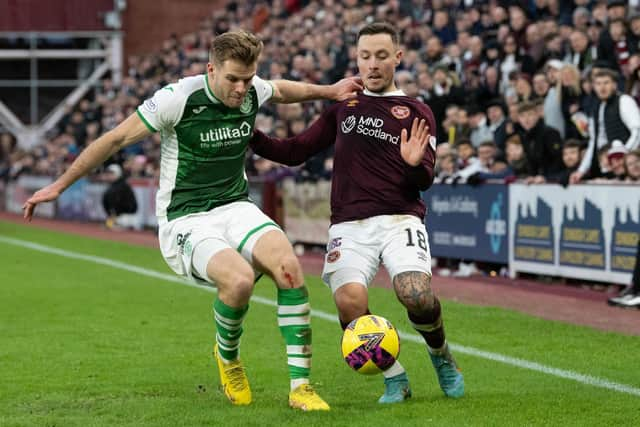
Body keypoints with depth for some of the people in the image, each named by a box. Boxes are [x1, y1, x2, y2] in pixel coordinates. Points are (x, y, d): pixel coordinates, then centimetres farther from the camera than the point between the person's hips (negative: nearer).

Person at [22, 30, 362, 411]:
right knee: (240, 280, -34)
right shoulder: (178, 98, -15)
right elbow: (116, 139, -5)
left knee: (289, 265, -26)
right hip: (186, 220, -5)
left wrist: (329, 91, 17)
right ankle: (227, 357, 1)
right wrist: (59, 186, -1)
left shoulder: (253, 91, 0)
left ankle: (301, 386, -20)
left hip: (236, 207, 5)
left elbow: (281, 90, 28)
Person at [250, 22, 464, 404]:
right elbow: (295, 152, 18)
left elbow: (425, 182, 3)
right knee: (350, 302, -25)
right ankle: (394, 379, 0)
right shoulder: (343, 107, 17)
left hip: (400, 219, -2)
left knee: (417, 296, -27)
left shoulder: (417, 112, 9)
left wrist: (415, 164, -19)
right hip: (349, 225, 2)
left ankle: (442, 357, 8)